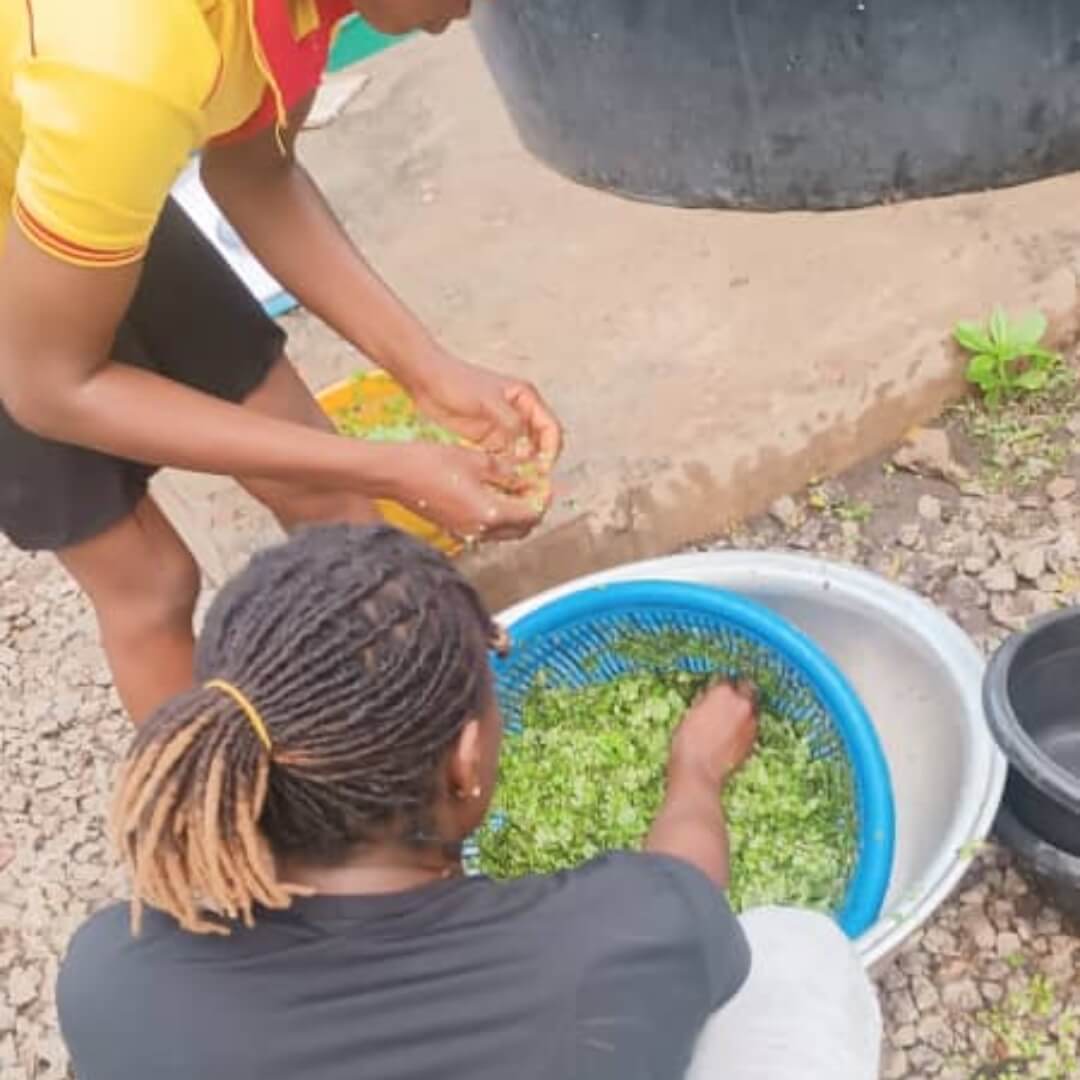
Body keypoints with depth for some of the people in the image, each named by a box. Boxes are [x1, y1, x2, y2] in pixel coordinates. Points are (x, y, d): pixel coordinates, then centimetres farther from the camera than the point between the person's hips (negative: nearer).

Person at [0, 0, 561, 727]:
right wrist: (390, 473, -29)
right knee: (148, 580, 1)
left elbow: (251, 173, -3)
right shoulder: (132, 61, -41)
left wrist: (428, 369, -13)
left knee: (322, 492, 9)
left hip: (107, 191, 7)